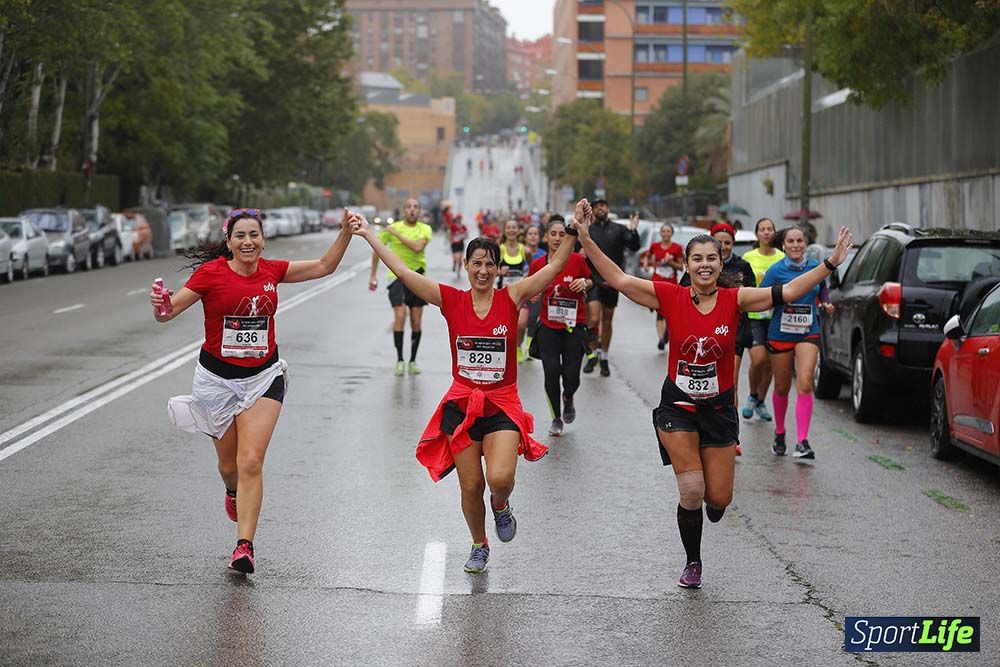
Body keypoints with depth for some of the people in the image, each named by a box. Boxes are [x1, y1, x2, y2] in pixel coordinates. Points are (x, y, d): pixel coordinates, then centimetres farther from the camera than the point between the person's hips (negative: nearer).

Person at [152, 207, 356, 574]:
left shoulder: (272, 271, 1)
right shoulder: (211, 273, -10)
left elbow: (325, 266, 11)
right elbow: (168, 312, -13)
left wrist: (345, 232, -2)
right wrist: (159, 305, -36)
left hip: (263, 376, 1)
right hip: (217, 376, -1)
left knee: (251, 463, -13)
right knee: (229, 465, 12)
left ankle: (244, 546, -11)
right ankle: (233, 493, 49)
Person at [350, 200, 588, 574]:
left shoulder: (511, 299, -3)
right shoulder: (451, 301, -1)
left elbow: (555, 266, -8)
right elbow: (402, 272, -2)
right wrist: (368, 235, -4)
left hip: (502, 404, -1)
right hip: (461, 403, 1)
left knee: (500, 479, -20)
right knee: (470, 487, 4)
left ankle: (501, 507, 18)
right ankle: (479, 547, 29)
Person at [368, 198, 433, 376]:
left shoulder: (425, 229, -1)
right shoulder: (392, 228, -1)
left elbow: (417, 247, -21)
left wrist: (397, 234, -18)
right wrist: (373, 275, 11)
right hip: (397, 276, -1)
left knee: (416, 323, 4)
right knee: (400, 316, -14)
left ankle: (413, 361, 17)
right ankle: (399, 360, -7)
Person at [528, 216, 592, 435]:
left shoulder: (578, 260, -6)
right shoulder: (537, 264, -2)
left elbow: (592, 281, 11)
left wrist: (584, 283, -11)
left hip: (574, 326, -1)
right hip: (548, 327, 1)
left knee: (571, 375, -6)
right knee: (551, 370, -13)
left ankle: (568, 398, 33)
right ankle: (556, 419, 8)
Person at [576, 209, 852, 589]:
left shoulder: (734, 300, -8)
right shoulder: (670, 297, -8)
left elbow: (788, 292, -14)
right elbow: (619, 280, -9)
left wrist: (831, 263, -22)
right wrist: (587, 242, -17)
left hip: (718, 407, 1)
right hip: (678, 406, -1)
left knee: (719, 498, 4)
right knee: (692, 491, -12)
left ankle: (711, 501, 45)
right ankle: (692, 564, 12)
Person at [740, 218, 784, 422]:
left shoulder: (782, 258, 4)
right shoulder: (748, 258, 1)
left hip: (775, 315, 2)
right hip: (753, 315, -2)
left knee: (769, 364, 6)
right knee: (758, 359, -17)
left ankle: (761, 401, 25)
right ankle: (752, 396, 8)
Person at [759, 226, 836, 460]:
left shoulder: (816, 267, 2)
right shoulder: (776, 270, -6)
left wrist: (826, 303, 3)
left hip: (808, 333, 1)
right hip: (780, 333, -1)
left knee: (805, 385, -15)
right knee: (781, 388, 11)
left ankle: (802, 442, -17)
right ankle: (779, 433, 34)